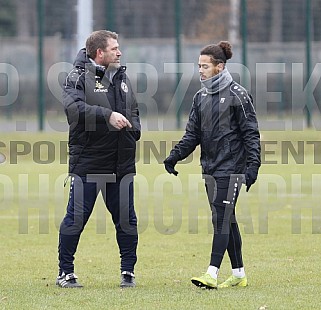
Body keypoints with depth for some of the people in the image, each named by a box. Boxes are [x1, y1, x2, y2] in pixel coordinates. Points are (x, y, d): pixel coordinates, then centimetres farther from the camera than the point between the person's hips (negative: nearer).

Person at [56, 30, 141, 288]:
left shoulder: (122, 77, 16)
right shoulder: (79, 78, -4)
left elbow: (134, 110, 27)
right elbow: (74, 107, -22)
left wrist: (133, 129, 6)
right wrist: (108, 116, -29)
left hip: (122, 163, 6)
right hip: (88, 163, -6)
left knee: (126, 219, 7)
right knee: (76, 218, -2)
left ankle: (128, 271, 17)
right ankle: (66, 272, 8)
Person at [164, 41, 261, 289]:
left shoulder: (237, 95, -7)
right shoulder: (201, 97, 13)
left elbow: (251, 133, -8)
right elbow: (193, 134, 14)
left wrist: (252, 165, -15)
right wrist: (175, 155, 0)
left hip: (230, 168, -7)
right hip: (211, 169, 7)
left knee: (221, 219, -13)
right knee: (227, 220, 11)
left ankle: (212, 273, -18)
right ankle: (239, 274, 17)